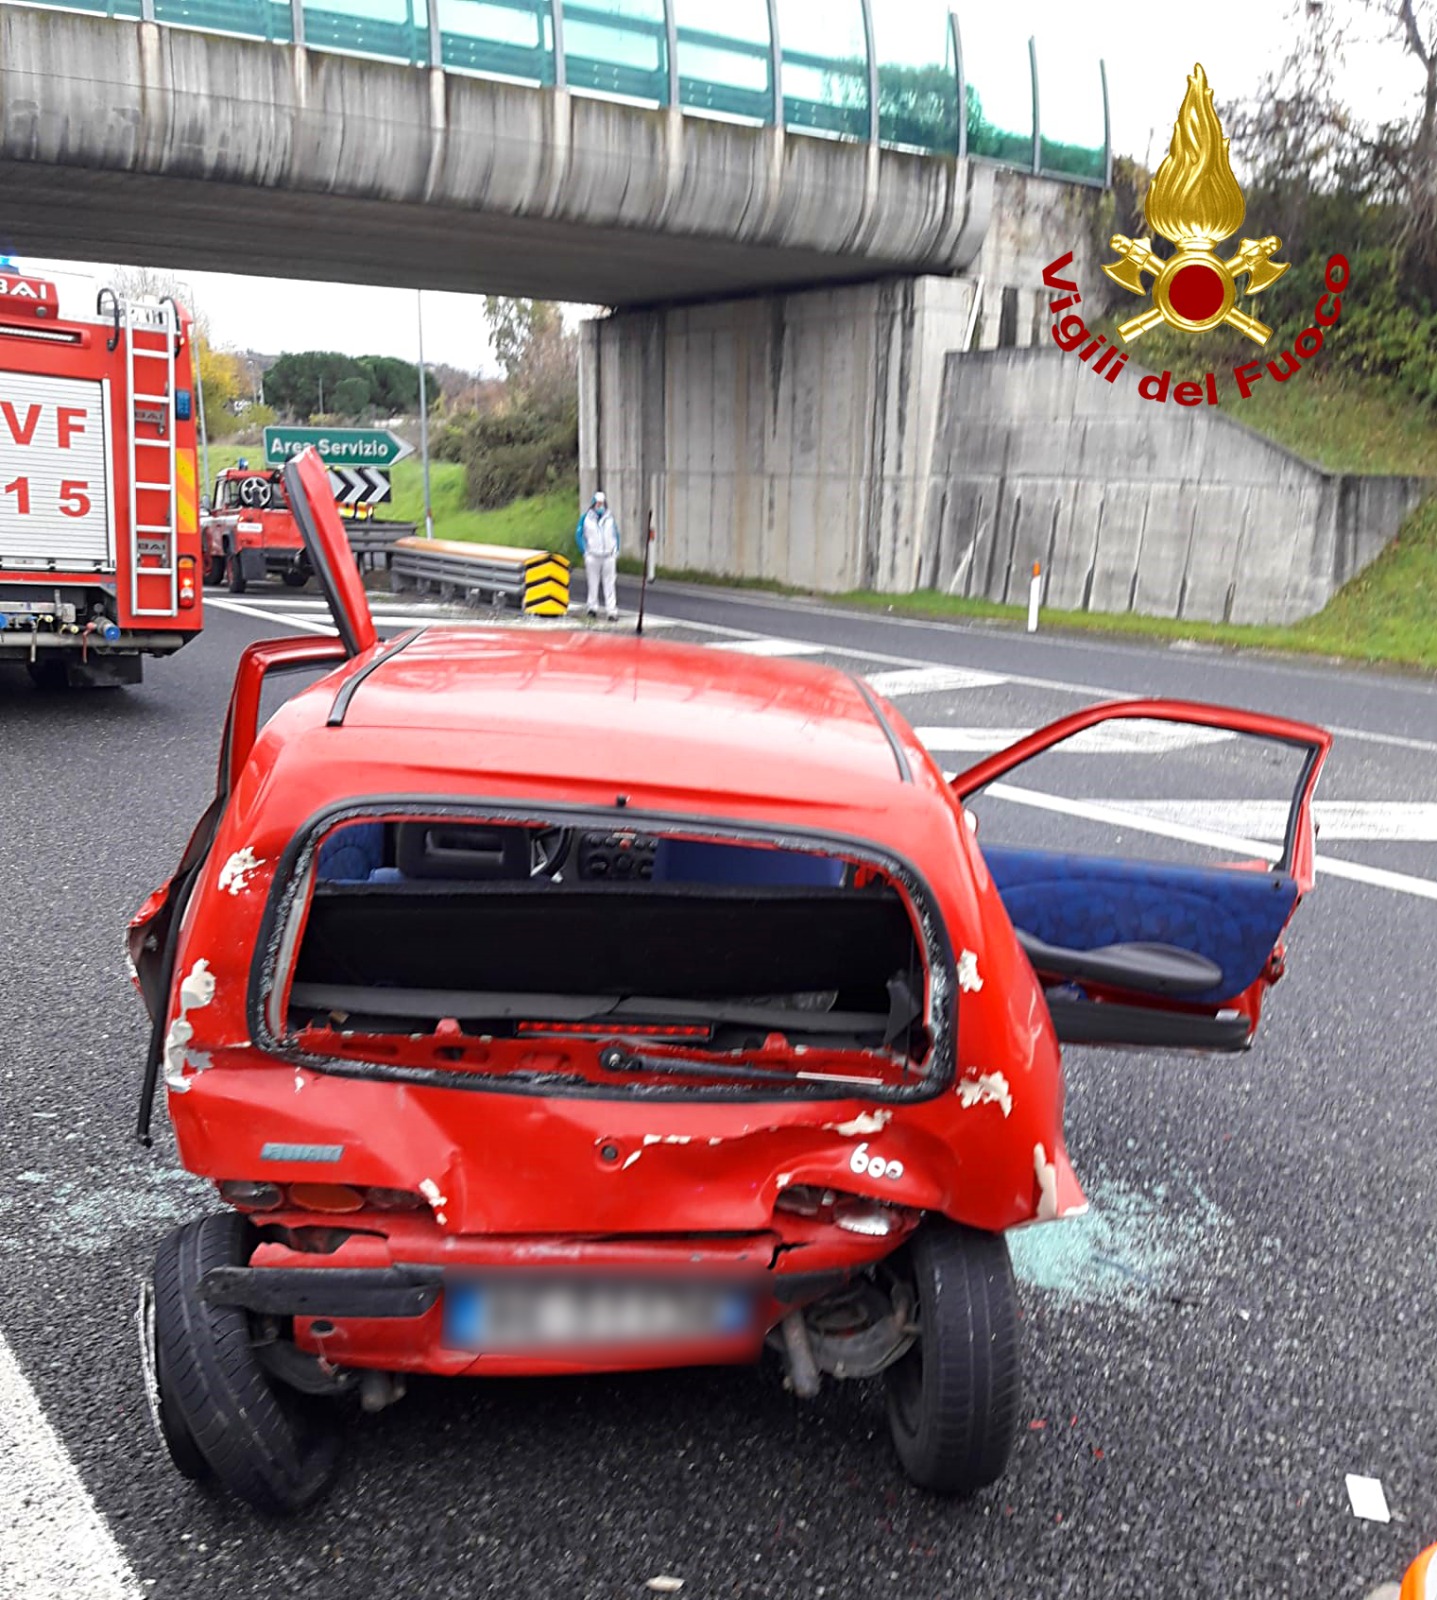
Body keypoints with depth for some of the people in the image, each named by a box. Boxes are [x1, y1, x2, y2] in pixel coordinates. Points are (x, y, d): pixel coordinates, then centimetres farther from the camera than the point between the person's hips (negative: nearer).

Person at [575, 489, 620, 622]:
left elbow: (616, 534, 17)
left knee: (610, 584, -3)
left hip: (609, 556, 1)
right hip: (592, 556, -1)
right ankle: (593, 607, 19)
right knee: (593, 583, 6)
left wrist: (616, 550, 10)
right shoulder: (586, 518, 0)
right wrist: (584, 551, -2)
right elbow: (579, 535, 4)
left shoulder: (610, 518, 8)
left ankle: (612, 611, -5)